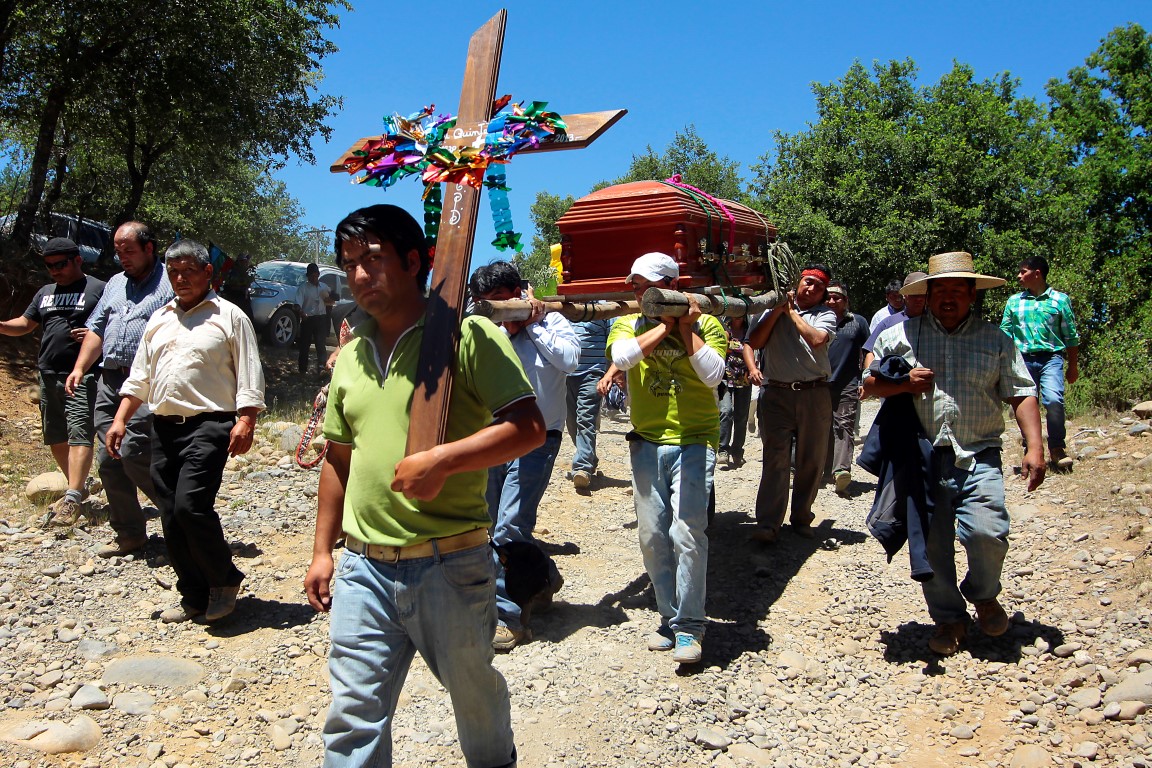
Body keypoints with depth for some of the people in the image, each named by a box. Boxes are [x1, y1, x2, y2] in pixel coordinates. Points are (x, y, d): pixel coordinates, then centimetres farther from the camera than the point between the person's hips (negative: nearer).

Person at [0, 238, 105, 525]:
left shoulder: (98, 289, -1)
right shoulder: (45, 293, 20)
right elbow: (25, 324, 23)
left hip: (82, 375, -8)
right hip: (48, 375, 8)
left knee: (79, 434, -16)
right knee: (55, 438, 13)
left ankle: (72, 500, -24)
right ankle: (78, 486, 28)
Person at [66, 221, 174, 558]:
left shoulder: (170, 283, -3)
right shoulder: (115, 284, 22)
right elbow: (96, 328, 24)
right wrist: (80, 367, 13)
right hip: (109, 381, 8)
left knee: (133, 452, -16)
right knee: (108, 458, 5)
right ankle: (129, 532, 16)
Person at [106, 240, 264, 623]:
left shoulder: (229, 316, 2)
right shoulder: (159, 320, 20)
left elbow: (249, 375, -5)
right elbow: (139, 376, 22)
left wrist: (245, 422, -15)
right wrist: (120, 419, 12)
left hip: (208, 425, -6)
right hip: (163, 427, 7)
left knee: (190, 505, -18)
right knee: (170, 515, 6)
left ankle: (224, 580, 3)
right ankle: (194, 595, 18)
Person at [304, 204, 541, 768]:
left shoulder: (468, 335, -9)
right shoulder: (350, 356, 11)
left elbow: (528, 427, -15)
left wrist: (441, 460, -24)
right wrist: (322, 551, 15)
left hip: (451, 566, -4)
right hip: (364, 568, 5)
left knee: (475, 692, 17)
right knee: (352, 716, 8)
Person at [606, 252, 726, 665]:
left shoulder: (706, 324, 2)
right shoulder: (629, 324, 8)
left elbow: (713, 375, -13)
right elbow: (622, 356, -14)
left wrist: (687, 328, -10)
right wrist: (664, 325, -9)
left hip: (693, 441, -3)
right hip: (647, 442, 4)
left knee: (687, 533, -11)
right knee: (652, 536, 7)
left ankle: (689, 626, 2)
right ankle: (670, 618, 21)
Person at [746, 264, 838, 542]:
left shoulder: (825, 314, 7)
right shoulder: (773, 309, 12)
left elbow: (817, 339, -13)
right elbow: (754, 342, 0)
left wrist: (792, 312, -2)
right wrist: (778, 309, -3)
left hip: (814, 394, 1)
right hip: (776, 393, -1)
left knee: (811, 461, 8)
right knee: (775, 459, -6)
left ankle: (801, 519, 22)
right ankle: (767, 524, -9)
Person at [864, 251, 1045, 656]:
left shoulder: (996, 340, 10)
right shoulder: (900, 336, 8)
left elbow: (1022, 394, 6)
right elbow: (869, 384, 12)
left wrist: (1034, 447, -6)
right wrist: (903, 383, -9)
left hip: (979, 458, 0)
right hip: (922, 459, 1)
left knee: (988, 533, -17)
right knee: (930, 543, 3)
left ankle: (983, 594, 16)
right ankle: (948, 617, 25)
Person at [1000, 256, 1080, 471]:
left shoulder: (1060, 300, 6)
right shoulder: (1014, 301, 12)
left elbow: (1071, 336, 9)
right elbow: (1005, 333, 13)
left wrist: (1073, 367, 10)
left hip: (1051, 358, -3)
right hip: (1023, 359, 3)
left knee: (1053, 399, -23)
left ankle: (1057, 447, -5)